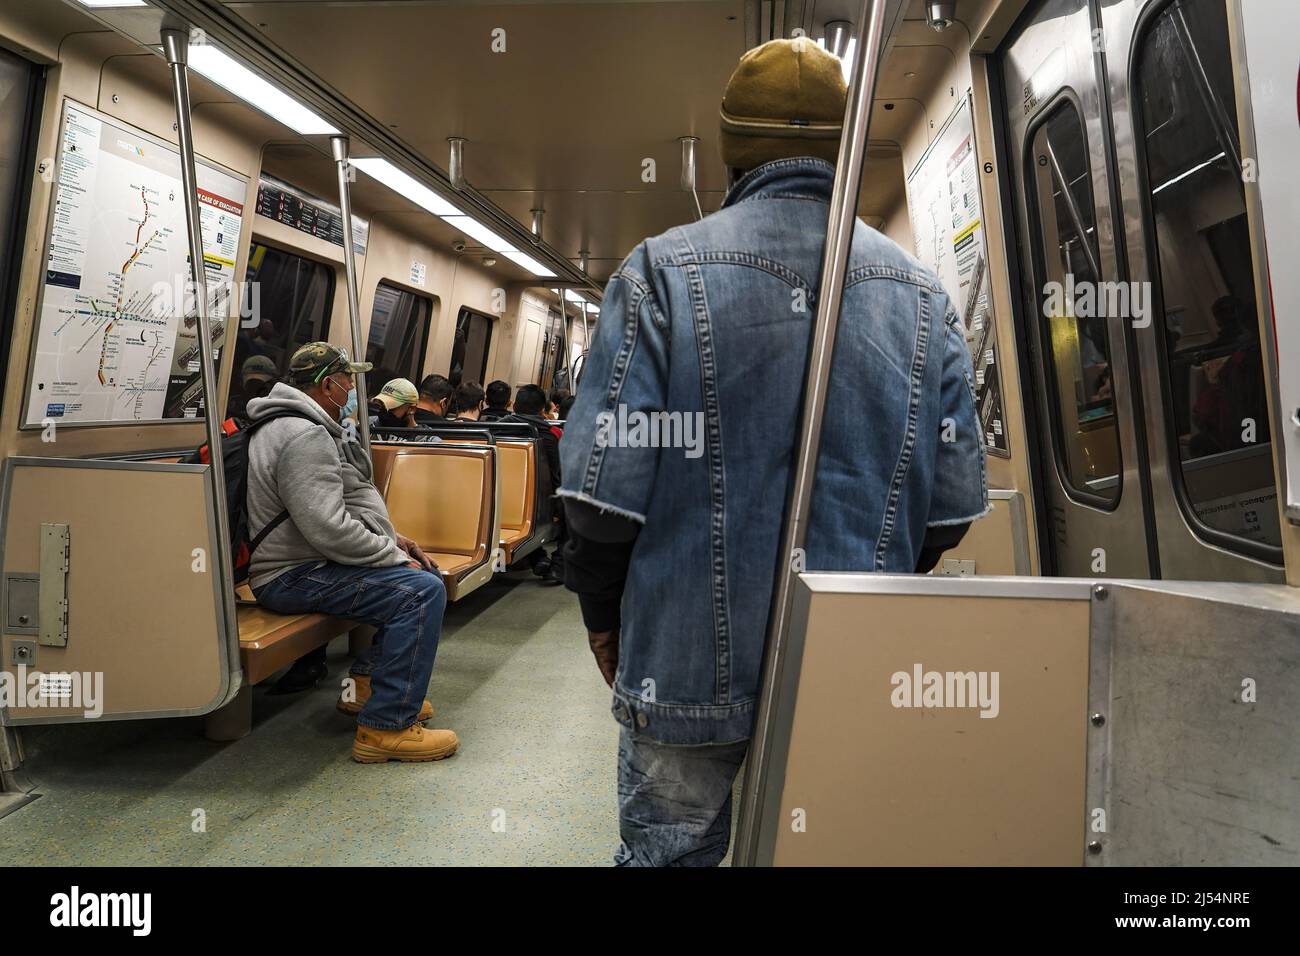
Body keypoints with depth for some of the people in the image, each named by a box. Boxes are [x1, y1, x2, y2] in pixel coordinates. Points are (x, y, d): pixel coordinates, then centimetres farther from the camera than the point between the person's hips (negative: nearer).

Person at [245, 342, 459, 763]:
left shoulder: (305, 426, 16)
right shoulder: (304, 437, -21)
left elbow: (344, 504, 22)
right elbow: (329, 530, -29)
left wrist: (391, 538, 11)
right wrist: (393, 556, -17)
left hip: (308, 559, 11)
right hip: (294, 577, -11)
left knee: (426, 573, 15)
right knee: (421, 592, -25)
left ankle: (368, 683, 22)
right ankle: (386, 727, -18)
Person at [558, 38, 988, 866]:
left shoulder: (665, 272, -8)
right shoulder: (923, 294, 4)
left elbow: (606, 480, -13)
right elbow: (956, 496, 4)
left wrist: (603, 612, 4)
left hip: (691, 663, -3)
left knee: (668, 850, 16)